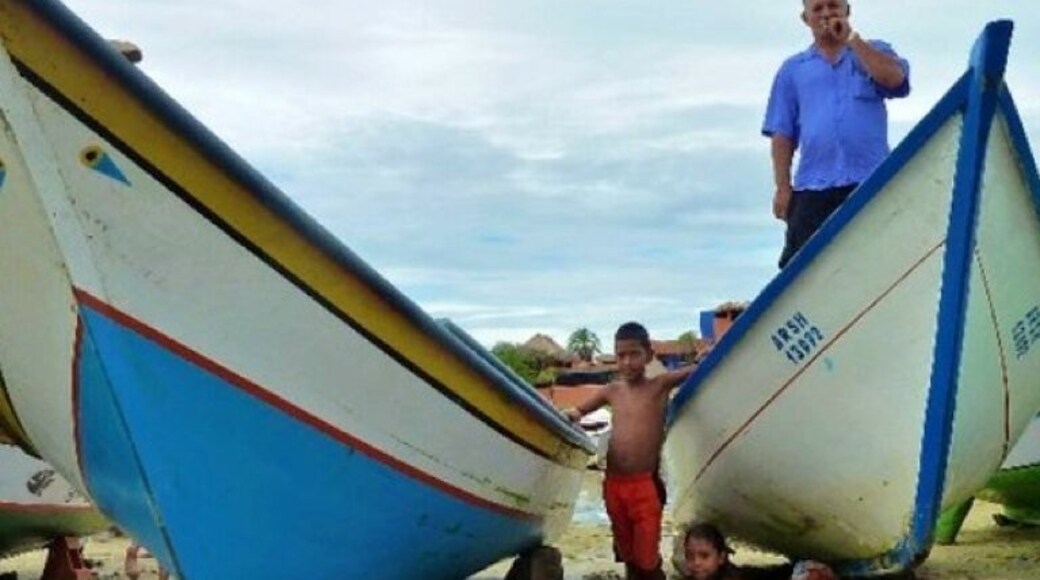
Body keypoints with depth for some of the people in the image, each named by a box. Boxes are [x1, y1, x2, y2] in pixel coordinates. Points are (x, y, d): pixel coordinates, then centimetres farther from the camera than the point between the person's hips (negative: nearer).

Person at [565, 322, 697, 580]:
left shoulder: (660, 385, -1)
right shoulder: (612, 391, 10)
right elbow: (579, 410, 24)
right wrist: (572, 414, 2)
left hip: (645, 485, -5)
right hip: (613, 485, 5)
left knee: (647, 559, -3)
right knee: (628, 556, 16)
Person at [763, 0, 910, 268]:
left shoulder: (874, 52, 18)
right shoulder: (793, 69, 19)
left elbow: (895, 78, -7)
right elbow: (782, 134, 13)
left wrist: (852, 38, -2)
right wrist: (783, 186, 2)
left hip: (871, 184, -1)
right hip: (812, 188, 1)